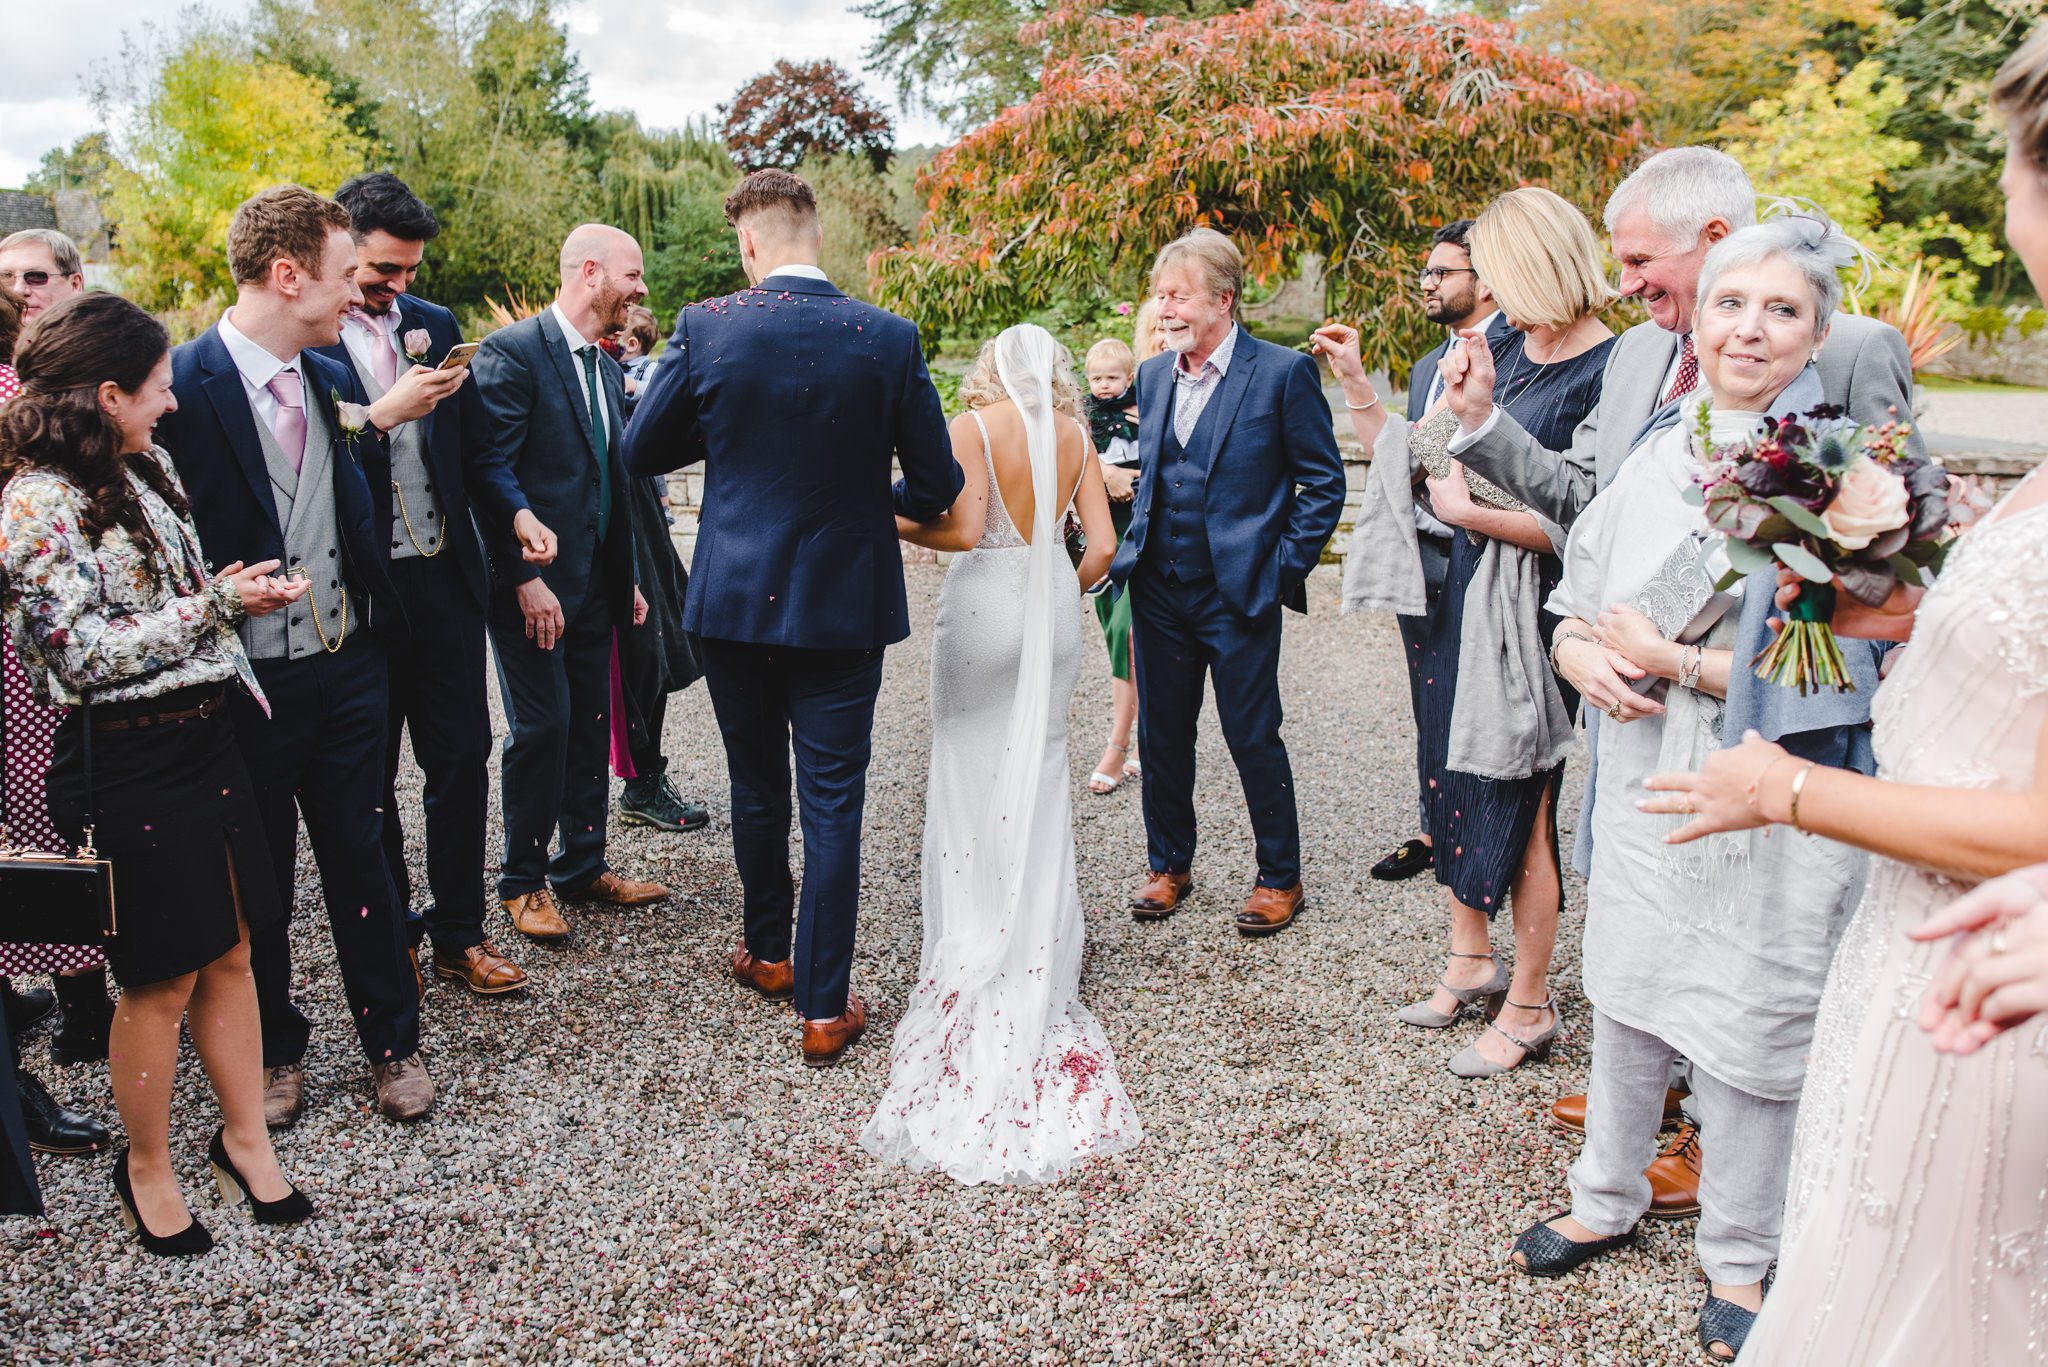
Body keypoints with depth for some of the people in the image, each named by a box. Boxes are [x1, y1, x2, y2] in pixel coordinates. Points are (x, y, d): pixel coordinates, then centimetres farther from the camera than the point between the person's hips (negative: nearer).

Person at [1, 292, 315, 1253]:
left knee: (230, 953, 14)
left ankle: (246, 1139, 29)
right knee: (161, 983, 6)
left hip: (206, 735, 8)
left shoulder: (146, 468, 9)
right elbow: (81, 653, -19)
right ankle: (147, 1167, 26)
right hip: (126, 764, -7)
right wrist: (213, 605, -15)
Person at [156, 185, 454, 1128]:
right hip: (247, 684, -4)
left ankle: (392, 1041, 29)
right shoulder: (186, 385, -14)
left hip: (346, 666, 5)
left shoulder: (333, 378, 5)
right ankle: (274, 1052, 33)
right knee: (258, 881, 13)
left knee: (360, 859, 14)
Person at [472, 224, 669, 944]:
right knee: (543, 727, -4)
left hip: (594, 584, 8)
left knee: (590, 724, 12)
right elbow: (492, 472, -17)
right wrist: (526, 578, -20)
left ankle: (583, 865, 25)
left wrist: (627, 578, 17)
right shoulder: (512, 352, -11)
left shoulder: (606, 367, 15)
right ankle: (523, 881, 12)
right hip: (532, 583, -8)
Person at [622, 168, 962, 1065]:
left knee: (756, 789, 19)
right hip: (844, 603, -1)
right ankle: (824, 1007, 11)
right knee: (832, 805, 6)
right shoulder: (889, 339, -8)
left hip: (735, 599, 1)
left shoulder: (705, 328, -8)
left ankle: (768, 955, 38)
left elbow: (641, 452, 1)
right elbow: (938, 486, -3)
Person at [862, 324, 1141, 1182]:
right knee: (1039, 775, 12)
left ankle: (974, 949, 9)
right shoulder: (1076, 436, 5)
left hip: (984, 605, -4)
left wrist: (894, 524, 0)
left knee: (973, 775, 5)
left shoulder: (974, 425, -7)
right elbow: (1102, 544, 1)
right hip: (1054, 608, 4)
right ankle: (1039, 945, 17)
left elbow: (963, 530, -16)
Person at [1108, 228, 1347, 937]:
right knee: (1163, 735, 12)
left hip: (1240, 593, -5)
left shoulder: (1283, 373, -8)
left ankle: (1280, 878, 20)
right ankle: (1169, 865, 29)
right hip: (1157, 588, 5)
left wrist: (1285, 567, -9)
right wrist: (1135, 546, 10)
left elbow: (1324, 481, -5)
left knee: (1253, 739, 3)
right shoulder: (1154, 375, 10)